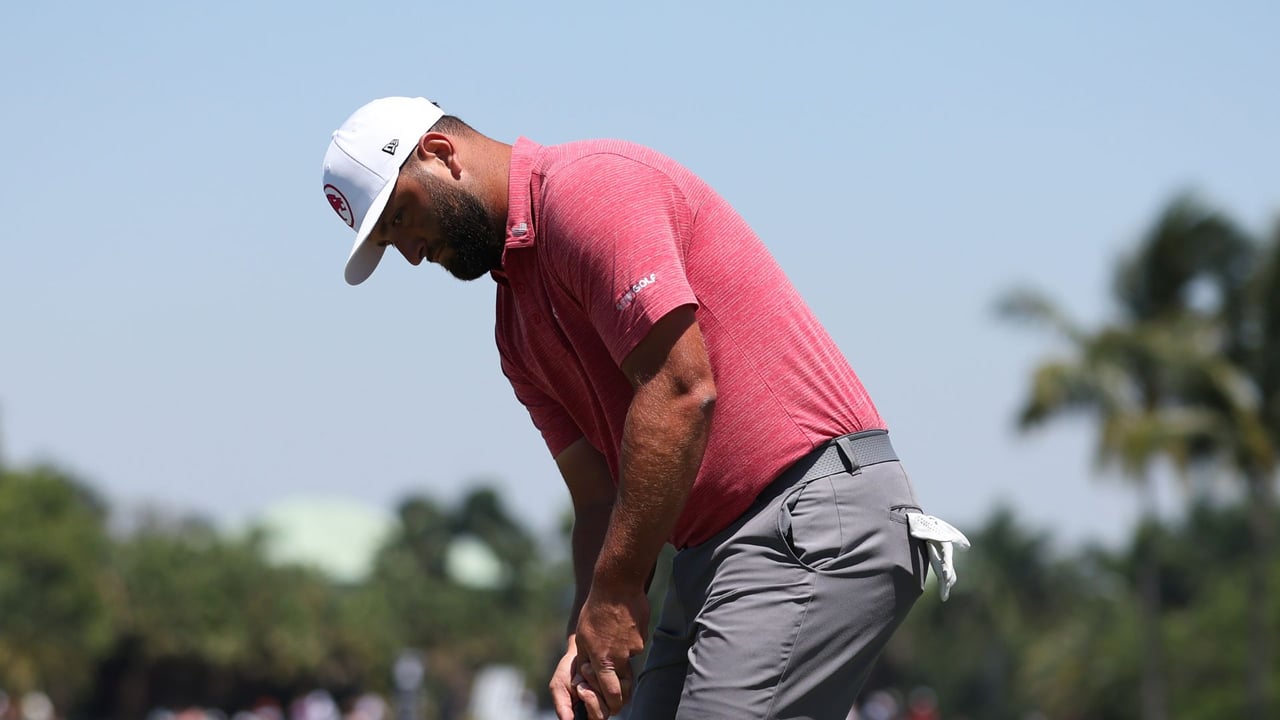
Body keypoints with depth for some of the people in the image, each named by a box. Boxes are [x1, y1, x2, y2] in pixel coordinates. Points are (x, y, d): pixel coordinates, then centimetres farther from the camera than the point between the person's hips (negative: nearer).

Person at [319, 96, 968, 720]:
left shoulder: (589, 184, -10)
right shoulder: (517, 325, 21)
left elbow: (681, 389, -19)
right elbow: (599, 498, 18)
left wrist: (614, 596, -16)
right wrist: (586, 637, 0)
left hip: (818, 518, -10)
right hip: (710, 551, 10)